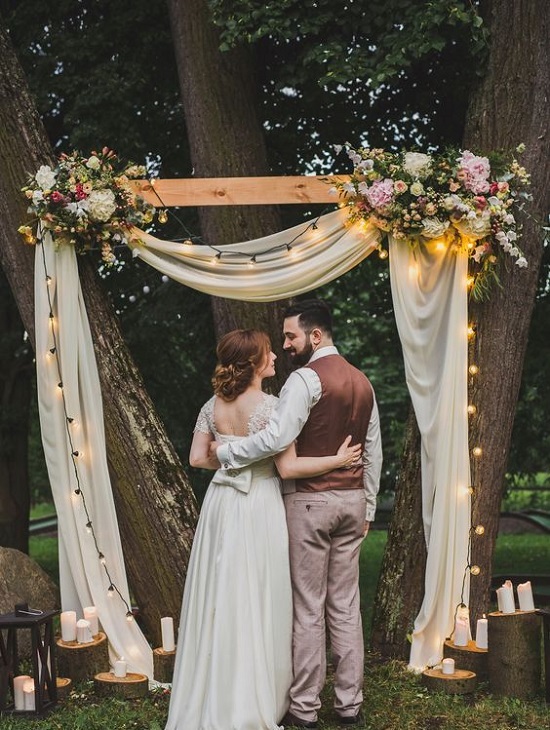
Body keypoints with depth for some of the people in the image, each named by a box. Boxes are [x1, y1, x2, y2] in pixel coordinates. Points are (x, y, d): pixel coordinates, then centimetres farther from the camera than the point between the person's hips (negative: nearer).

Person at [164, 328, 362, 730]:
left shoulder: (213, 405, 3)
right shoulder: (271, 405, -13)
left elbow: (197, 458, 5)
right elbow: (288, 467, -14)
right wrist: (339, 459, -7)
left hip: (221, 505, 5)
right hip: (259, 506, -5)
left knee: (219, 599, 12)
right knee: (257, 601, 3)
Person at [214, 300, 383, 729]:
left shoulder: (306, 378, -12)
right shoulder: (362, 382, 13)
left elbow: (277, 437, -24)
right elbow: (374, 452, 16)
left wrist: (224, 452, -13)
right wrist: (367, 507, 21)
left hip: (310, 500, -7)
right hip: (352, 500, 7)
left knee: (308, 608, 0)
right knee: (346, 604, 11)